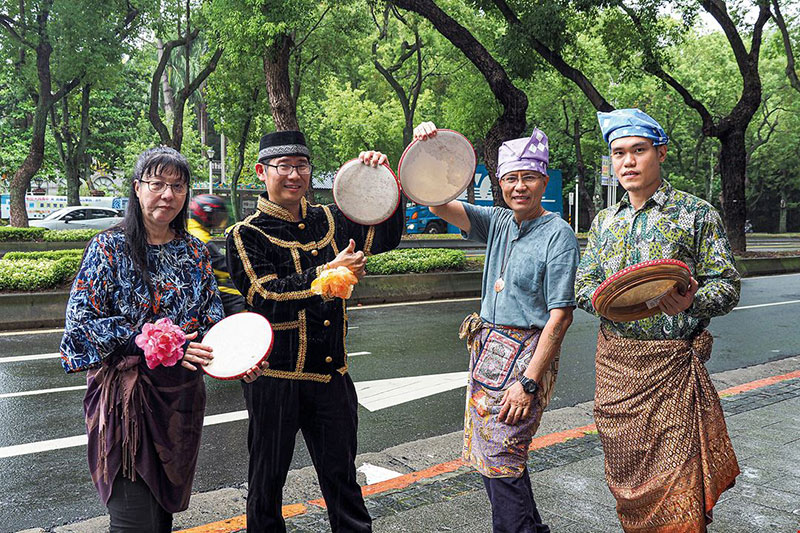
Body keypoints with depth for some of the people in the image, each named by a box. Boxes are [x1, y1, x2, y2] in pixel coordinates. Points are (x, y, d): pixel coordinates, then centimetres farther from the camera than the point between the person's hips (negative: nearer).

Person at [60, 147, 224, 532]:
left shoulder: (195, 251, 7)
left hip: (183, 395, 5)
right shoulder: (109, 248, -7)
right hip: (127, 395, -5)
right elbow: (82, 322, -12)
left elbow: (213, 316, 12)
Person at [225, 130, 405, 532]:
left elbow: (385, 237, 8)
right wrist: (327, 272, -25)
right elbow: (266, 297, -18)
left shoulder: (328, 220, 8)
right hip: (275, 376, -3)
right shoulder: (246, 235, -6)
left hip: (331, 374, 4)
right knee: (268, 476, 14)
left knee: (341, 473, 14)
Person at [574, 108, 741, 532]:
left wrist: (691, 301, -27)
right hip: (613, 361, 5)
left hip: (671, 363, -4)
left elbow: (727, 285, -5)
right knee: (626, 475, 15)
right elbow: (582, 284, 9)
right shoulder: (605, 221, 12)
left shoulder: (696, 214, -2)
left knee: (674, 481, -2)